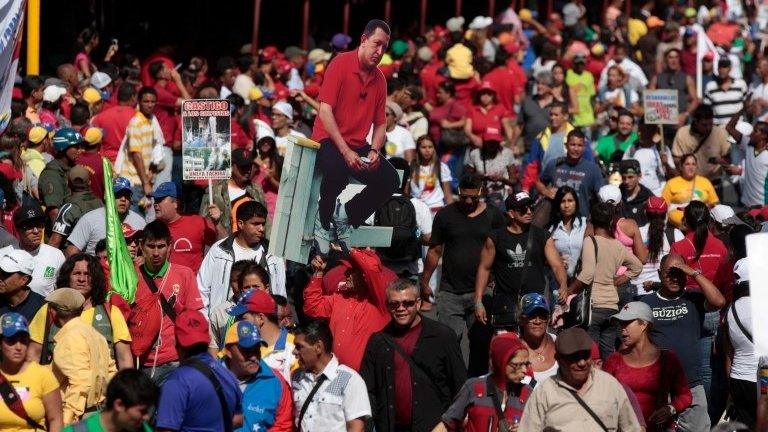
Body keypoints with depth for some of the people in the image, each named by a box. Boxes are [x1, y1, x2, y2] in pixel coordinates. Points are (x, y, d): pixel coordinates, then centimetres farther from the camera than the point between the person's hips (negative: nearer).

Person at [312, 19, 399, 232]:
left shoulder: (379, 79, 9)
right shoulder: (341, 64, -9)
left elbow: (380, 123, 12)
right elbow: (325, 111, -16)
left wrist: (374, 151, -10)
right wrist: (346, 152, -22)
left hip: (358, 146, 6)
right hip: (329, 141, -6)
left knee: (389, 179, -14)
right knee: (338, 171, -36)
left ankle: (348, 216, 5)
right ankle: (323, 222, -10)